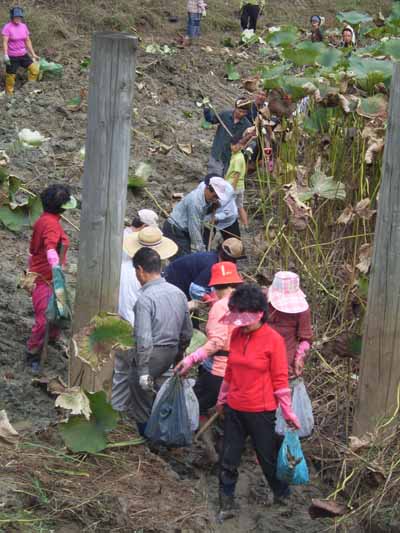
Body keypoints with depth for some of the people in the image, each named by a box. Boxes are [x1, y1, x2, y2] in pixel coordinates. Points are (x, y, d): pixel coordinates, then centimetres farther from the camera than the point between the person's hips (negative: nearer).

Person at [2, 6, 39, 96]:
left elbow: (27, 41, 10)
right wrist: (5, 55, -33)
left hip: (23, 55, 5)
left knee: (35, 69, -3)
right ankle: (9, 95, 16)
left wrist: (33, 54, 10)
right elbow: (5, 42, -20)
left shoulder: (23, 26, 4)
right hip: (12, 57, -5)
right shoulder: (7, 27, -13)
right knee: (10, 76, 1)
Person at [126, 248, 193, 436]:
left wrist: (143, 371, -21)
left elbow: (144, 338, -24)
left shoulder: (145, 298, -20)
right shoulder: (178, 293, 3)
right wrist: (179, 355, 24)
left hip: (150, 354, -7)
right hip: (171, 352, 7)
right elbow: (187, 331, 11)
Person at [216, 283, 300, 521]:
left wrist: (288, 412, -7)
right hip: (234, 409, 5)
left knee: (268, 457, 12)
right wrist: (222, 398, 20)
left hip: (261, 411, -5)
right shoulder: (236, 334, 0)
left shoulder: (273, 339, -15)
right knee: (229, 459, 10)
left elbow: (280, 379, -10)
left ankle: (283, 495, 34)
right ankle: (227, 503, 23)